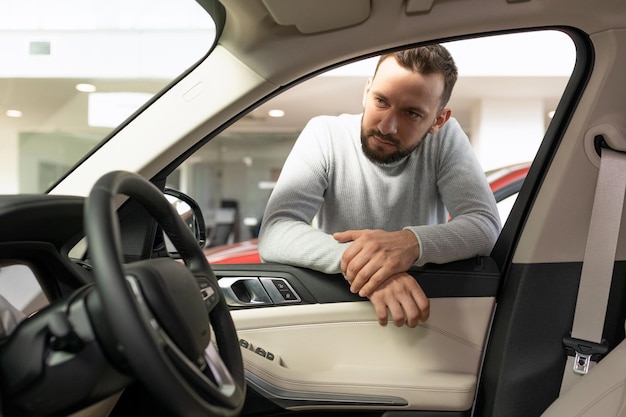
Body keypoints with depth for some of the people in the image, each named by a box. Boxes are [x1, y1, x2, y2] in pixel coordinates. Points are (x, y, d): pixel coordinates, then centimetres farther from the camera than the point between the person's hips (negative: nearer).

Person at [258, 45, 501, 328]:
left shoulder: (446, 138, -8)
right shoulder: (325, 134, -13)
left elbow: (486, 227, -15)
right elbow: (273, 234, -22)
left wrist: (413, 242, -34)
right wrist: (350, 257, -39)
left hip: (422, 298, 1)